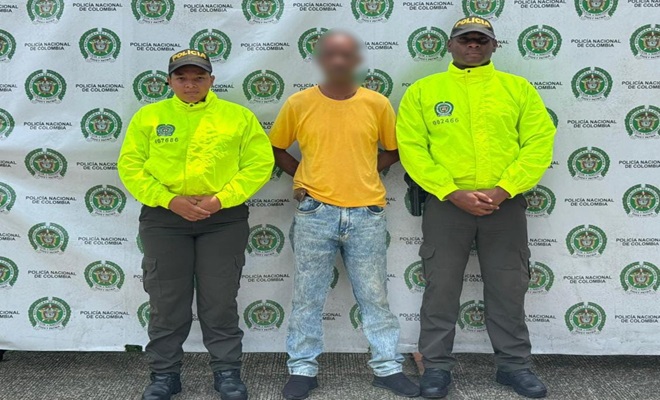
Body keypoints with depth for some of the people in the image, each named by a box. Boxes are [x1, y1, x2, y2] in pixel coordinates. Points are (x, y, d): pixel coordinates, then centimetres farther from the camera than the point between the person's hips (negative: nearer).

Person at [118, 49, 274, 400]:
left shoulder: (238, 116, 4)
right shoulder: (148, 116, 5)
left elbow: (259, 164, -2)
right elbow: (131, 166, 0)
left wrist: (220, 199, -13)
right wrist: (170, 200, -13)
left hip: (224, 219, -1)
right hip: (164, 218, 1)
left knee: (220, 300, 6)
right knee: (166, 301, 7)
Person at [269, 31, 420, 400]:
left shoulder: (377, 103, 1)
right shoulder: (299, 103, 0)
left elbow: (394, 150, 14)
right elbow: (276, 148, 13)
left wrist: (365, 173, 3)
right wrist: (302, 176, 3)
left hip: (367, 214, 1)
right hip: (315, 214, 0)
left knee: (375, 296, 10)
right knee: (308, 297, 7)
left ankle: (388, 366, 22)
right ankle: (303, 368, 20)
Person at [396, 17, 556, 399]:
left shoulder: (519, 88, 7)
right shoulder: (423, 91, 3)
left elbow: (539, 143, 0)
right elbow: (412, 148, -4)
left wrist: (502, 190, -12)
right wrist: (453, 193, -13)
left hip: (505, 205, 1)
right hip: (446, 204, -1)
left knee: (508, 289, 9)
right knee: (441, 288, 6)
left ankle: (514, 364, 25)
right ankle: (437, 365, 19)